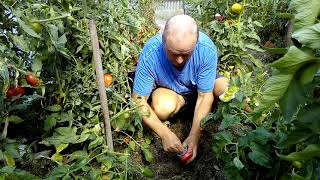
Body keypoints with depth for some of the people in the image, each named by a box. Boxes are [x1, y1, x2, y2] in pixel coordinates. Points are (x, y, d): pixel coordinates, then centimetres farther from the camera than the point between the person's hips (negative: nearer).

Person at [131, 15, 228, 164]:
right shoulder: (150, 54, -32)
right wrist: (165, 134, -33)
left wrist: (194, 135, -28)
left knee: (226, 87, -27)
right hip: (167, 90, -1)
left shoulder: (207, 49, -29)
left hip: (200, 89, 2)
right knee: (164, 106, -36)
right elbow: (138, 100, -26)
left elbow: (204, 96, -22)